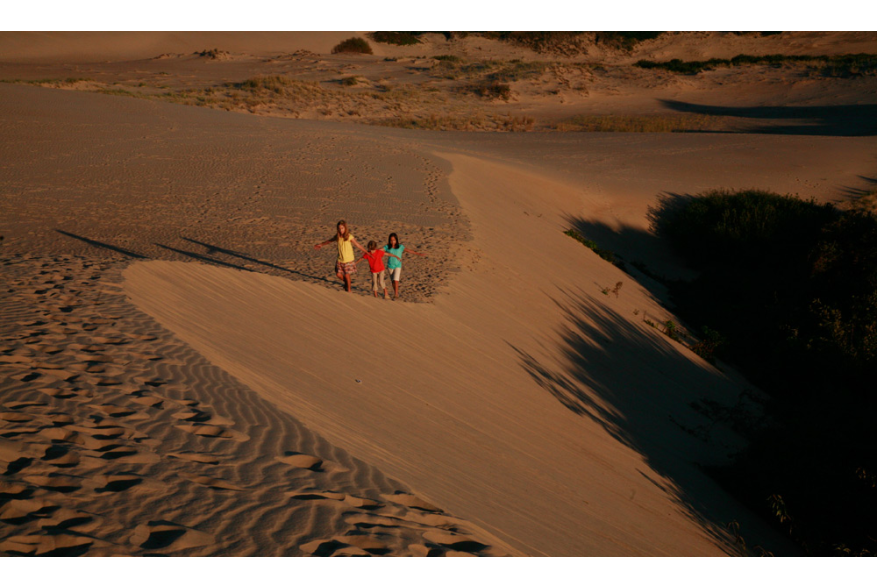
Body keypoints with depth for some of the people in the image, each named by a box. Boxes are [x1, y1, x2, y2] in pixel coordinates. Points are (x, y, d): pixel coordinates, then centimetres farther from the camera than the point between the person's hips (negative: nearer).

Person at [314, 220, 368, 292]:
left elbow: (357, 245, -11)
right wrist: (321, 245, 27)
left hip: (349, 260, -4)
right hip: (340, 260, 4)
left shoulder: (349, 237, -15)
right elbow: (329, 241, 16)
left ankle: (349, 290, 24)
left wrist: (367, 252, -13)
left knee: (347, 275, 3)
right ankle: (346, 283, 36)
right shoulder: (337, 236, -2)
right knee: (339, 274, 4)